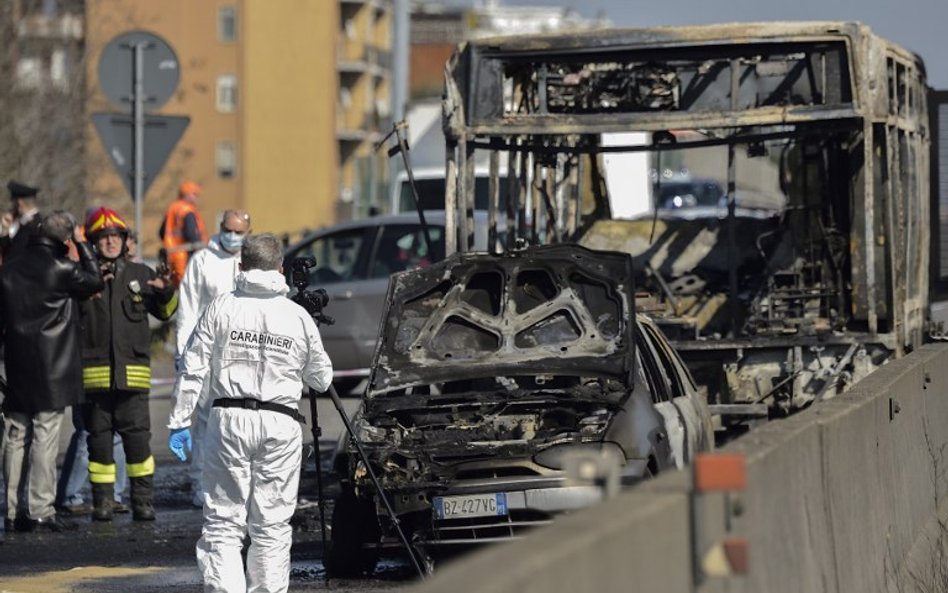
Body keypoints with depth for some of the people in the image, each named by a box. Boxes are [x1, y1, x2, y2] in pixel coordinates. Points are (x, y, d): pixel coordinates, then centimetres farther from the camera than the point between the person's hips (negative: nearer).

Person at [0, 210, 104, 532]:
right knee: (45, 437, -4)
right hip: (52, 370, -5)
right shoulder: (62, 269, -12)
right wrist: (82, 247, 9)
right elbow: (95, 282, 2)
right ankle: (40, 510, -6)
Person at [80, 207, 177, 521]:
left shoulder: (141, 274, 12)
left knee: (137, 437, -4)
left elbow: (164, 312, 21)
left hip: (133, 371, 1)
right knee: (99, 437, 3)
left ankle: (143, 501, 3)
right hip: (94, 373, -1)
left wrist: (166, 292, 0)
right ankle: (102, 501, 11)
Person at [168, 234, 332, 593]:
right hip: (281, 426, 1)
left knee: (223, 522, -1)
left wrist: (179, 420, 5)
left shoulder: (221, 308, 1)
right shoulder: (298, 317, 5)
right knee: (272, 525, 7)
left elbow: (192, 370, -1)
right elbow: (321, 379, 15)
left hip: (229, 419, -1)